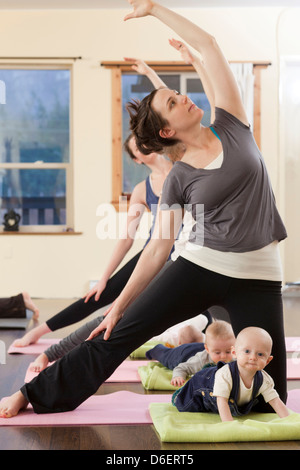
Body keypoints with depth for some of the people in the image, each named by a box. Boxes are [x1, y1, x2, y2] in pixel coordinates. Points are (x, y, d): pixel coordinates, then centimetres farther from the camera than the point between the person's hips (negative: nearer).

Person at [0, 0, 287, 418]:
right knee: (119, 336, -2)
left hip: (257, 280, 1)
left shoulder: (232, 127, 3)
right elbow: (159, 248, 2)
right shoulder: (178, 178, 0)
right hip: (200, 266, -1)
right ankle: (34, 394, 11)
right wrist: (121, 303, -2)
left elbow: (207, 46, 2)